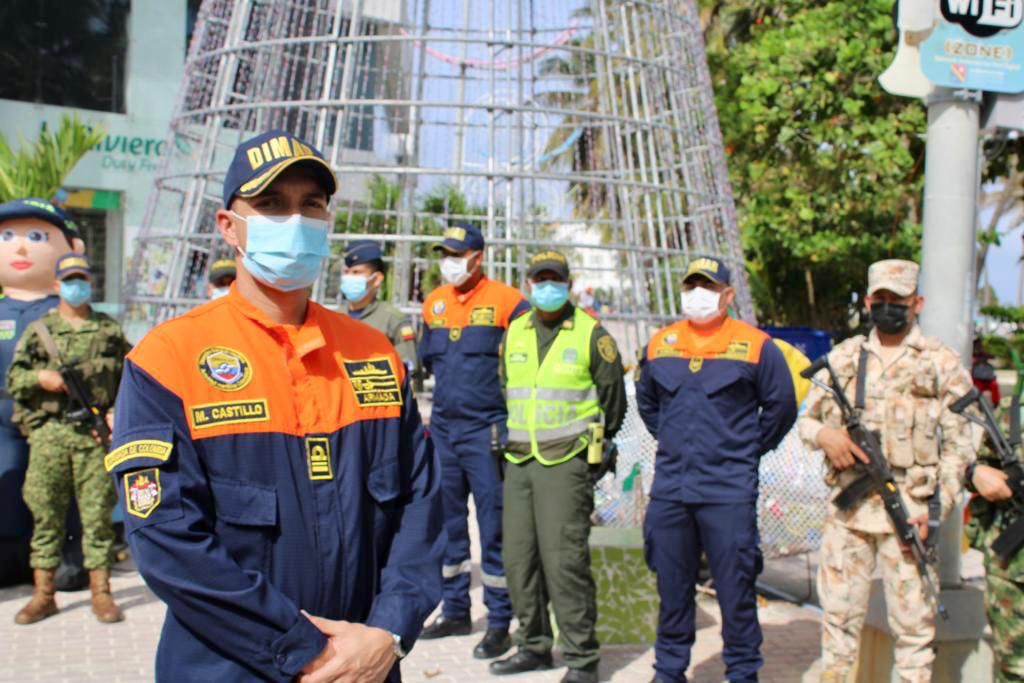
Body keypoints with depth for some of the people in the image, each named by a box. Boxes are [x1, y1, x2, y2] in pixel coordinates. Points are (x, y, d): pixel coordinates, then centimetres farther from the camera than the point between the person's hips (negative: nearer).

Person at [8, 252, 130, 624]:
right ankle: (43, 595, 12)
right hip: (49, 432, 1)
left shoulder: (110, 330, 10)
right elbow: (13, 379, 9)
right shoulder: (38, 330, 10)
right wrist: (39, 377, -11)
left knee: (97, 514, 1)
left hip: (96, 434, -1)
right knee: (45, 513, 4)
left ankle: (101, 593, 8)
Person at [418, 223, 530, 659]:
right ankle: (455, 612, 26)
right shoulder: (434, 303, 10)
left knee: (493, 527, -2)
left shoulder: (506, 302, -8)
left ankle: (499, 624, 8)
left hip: (486, 431, -6)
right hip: (442, 429, 6)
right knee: (448, 524, 13)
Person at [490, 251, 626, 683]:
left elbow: (612, 394, 4)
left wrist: (597, 445, 8)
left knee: (564, 559, -9)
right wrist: (508, 439, 16)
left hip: (566, 462, -5)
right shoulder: (514, 332, 12)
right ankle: (534, 646, 23)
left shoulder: (591, 334, -2)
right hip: (518, 462, 6)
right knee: (519, 557, 9)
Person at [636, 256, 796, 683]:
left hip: (729, 492, -3)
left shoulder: (756, 346, -3)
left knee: (735, 589, 1)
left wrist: (749, 449, 7)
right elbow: (646, 401, 24)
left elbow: (781, 407, 6)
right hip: (669, 489, 4)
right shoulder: (660, 344, 8)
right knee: (672, 587, 12)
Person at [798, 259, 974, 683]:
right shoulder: (842, 357, 10)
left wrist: (938, 508, -10)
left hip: (909, 511, -2)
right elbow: (807, 418, 15)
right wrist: (824, 434, -9)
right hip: (849, 507, 3)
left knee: (913, 615, 3)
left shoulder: (941, 363, 3)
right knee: (838, 610, 9)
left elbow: (959, 444, 0)